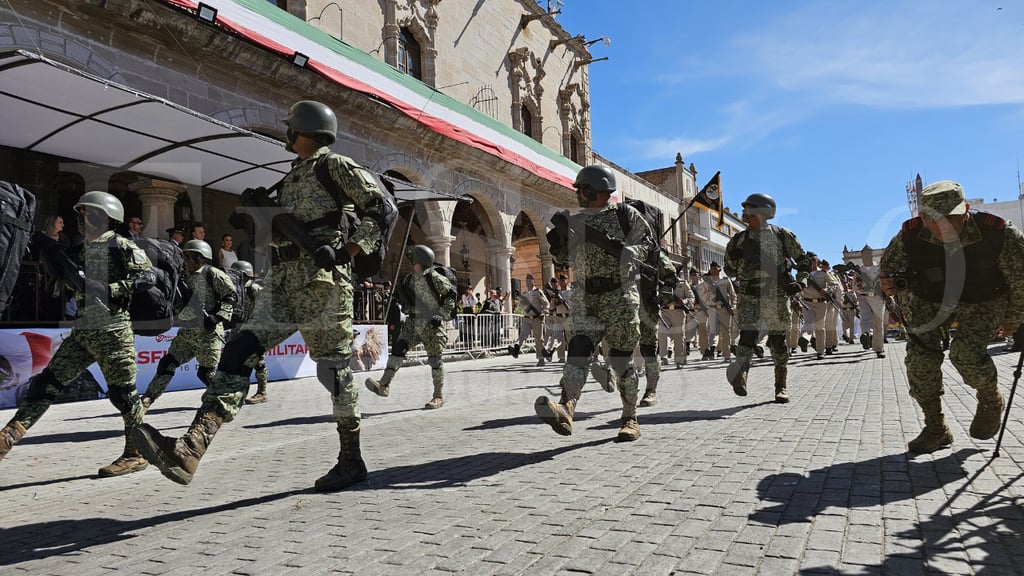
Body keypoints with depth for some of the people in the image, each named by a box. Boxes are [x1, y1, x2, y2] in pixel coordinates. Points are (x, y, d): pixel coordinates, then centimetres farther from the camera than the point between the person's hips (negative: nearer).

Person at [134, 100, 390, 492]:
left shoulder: (336, 166, 1)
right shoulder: (292, 176, 26)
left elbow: (380, 208, -8)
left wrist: (346, 251, -17)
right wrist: (262, 208, 11)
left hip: (321, 280, -8)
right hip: (283, 281, 8)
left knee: (334, 370, -2)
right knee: (238, 352, -8)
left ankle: (352, 461, 11)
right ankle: (190, 449, -16)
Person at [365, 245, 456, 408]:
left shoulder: (433, 277, -9)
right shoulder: (409, 280, 11)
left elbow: (451, 294, -7)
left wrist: (443, 315, -13)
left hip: (432, 324, -6)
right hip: (414, 322, 6)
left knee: (434, 359, -2)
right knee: (398, 348, -7)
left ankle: (439, 396, 8)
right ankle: (384, 385, -8)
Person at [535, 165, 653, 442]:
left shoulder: (625, 214, 2)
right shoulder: (574, 221, 15)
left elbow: (649, 246, -1)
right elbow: (562, 258, 21)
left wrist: (618, 248, -17)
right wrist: (558, 237, 0)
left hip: (620, 297, -3)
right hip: (586, 299, 3)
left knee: (621, 360, 2)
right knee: (579, 349, -17)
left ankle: (630, 419, 16)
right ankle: (565, 410, -34)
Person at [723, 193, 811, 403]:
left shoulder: (782, 235, 4)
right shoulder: (740, 239, 9)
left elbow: (803, 260, 11)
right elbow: (730, 270, 15)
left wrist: (800, 281, -4)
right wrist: (733, 257, -6)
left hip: (776, 297, -1)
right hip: (749, 297, 1)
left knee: (778, 340, 4)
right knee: (748, 334, -19)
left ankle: (781, 387, 15)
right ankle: (740, 377, -32)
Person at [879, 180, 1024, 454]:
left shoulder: (999, 233, -29)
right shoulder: (909, 235, -25)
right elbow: (889, 269, -1)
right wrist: (892, 283, -21)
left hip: (983, 302, -2)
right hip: (928, 300, 2)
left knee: (966, 351, -25)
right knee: (920, 355, -14)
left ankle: (991, 400, 10)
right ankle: (936, 428, 3)